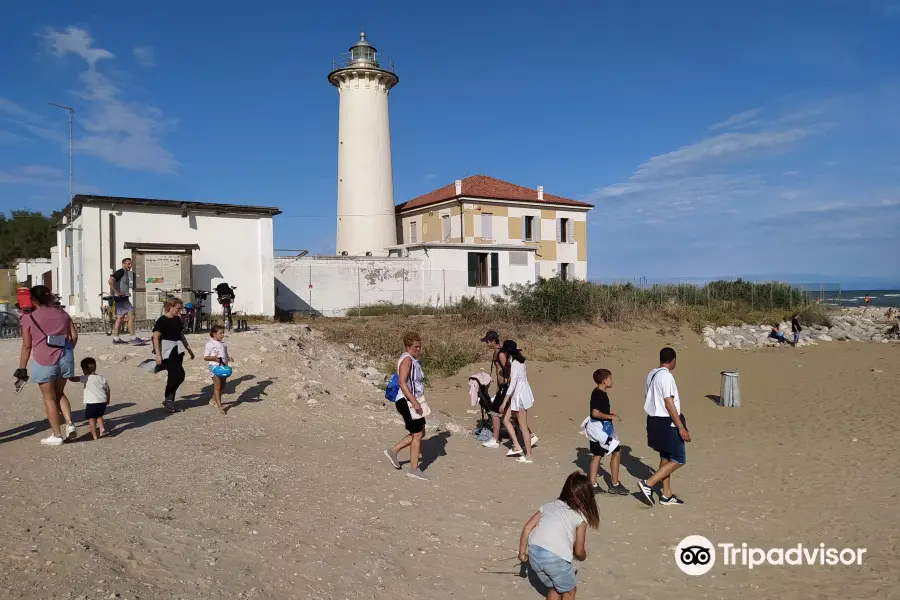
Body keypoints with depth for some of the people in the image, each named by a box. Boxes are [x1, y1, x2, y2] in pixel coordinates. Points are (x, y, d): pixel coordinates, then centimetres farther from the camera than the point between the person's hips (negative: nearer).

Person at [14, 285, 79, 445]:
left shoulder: (29, 317, -3)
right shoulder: (62, 314, 9)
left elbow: (26, 346, -3)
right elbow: (74, 336, 6)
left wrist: (22, 368, 5)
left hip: (44, 361, -4)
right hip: (65, 358, 4)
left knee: (49, 398, 7)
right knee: (59, 393, 21)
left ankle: (56, 435, 11)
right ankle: (70, 424, 5)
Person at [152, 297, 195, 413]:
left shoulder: (178, 319, 12)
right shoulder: (162, 320, -10)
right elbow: (156, 338, -12)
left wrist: (189, 349, 23)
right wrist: (158, 355, -18)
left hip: (178, 350, 7)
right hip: (167, 351, -7)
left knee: (174, 376, 8)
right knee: (179, 374, -16)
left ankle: (170, 400, 18)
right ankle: (167, 398, 3)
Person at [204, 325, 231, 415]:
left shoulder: (223, 344, 14)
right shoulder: (210, 344, -5)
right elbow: (205, 357, -7)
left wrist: (228, 358, -1)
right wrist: (213, 358, -26)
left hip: (224, 367, 7)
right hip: (215, 366, -7)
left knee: (222, 386, 12)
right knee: (217, 387, -7)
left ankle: (214, 400, 33)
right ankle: (219, 406, -7)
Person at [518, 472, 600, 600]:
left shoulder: (549, 505, 20)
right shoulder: (581, 517, 9)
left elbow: (527, 527, 13)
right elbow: (579, 552, 10)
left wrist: (522, 551, 21)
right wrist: (583, 556, 33)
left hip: (534, 552, 5)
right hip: (555, 557, -5)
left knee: (555, 587, 29)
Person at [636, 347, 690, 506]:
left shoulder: (651, 374, 9)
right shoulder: (666, 376, -19)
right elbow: (669, 404, -21)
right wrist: (681, 427, -19)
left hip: (654, 421, 9)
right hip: (667, 423, -9)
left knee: (665, 458, 17)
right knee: (678, 460, 0)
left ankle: (667, 495, 24)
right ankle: (648, 484, -6)